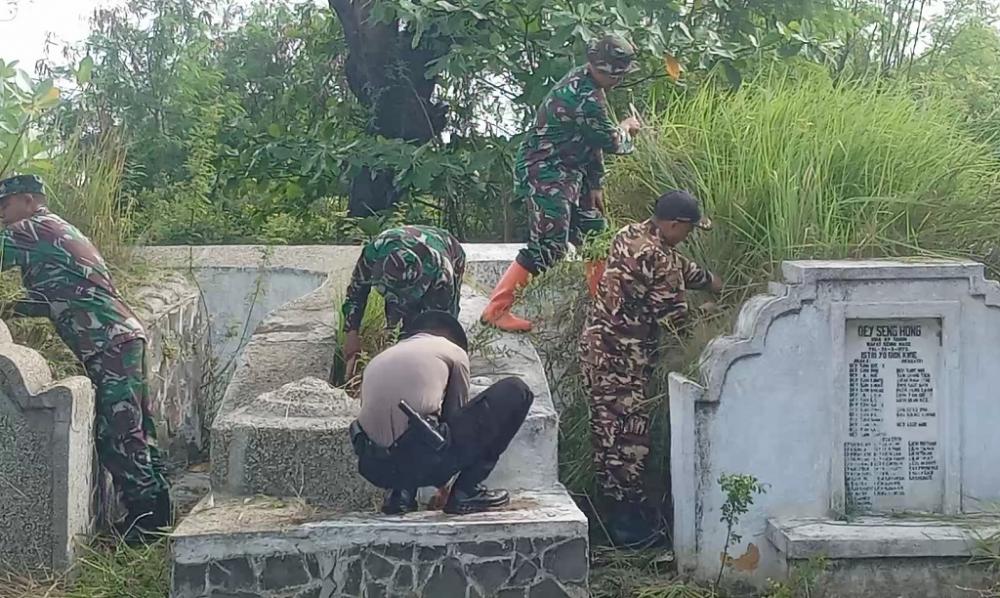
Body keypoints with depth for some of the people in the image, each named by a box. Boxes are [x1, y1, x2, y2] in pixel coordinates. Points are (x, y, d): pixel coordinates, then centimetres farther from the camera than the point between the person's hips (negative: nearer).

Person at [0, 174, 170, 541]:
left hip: (110, 344, -10)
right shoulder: (59, 231, 25)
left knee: (117, 436, -8)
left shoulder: (34, 230, -4)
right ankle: (155, 516, 16)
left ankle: (146, 522, -6)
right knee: (133, 433, 11)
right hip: (122, 337, 10)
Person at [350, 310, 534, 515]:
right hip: (425, 462, -6)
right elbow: (457, 416, 20)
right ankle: (466, 492, 10)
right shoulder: (454, 351, 15)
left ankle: (399, 492, 16)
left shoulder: (378, 360, 27)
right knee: (515, 392, 9)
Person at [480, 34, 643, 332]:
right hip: (545, 174, -10)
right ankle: (496, 309, -8)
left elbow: (593, 140, 12)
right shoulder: (582, 96, -23)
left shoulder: (587, 85, 8)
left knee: (595, 235, 14)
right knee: (548, 247, -14)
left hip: (568, 173, 10)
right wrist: (627, 128, 7)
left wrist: (595, 184, 10)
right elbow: (609, 141, -15)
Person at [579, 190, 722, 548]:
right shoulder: (659, 258, -18)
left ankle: (615, 512, 24)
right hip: (622, 358, -10)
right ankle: (630, 528, 5)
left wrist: (719, 285, 32)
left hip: (596, 342, 10)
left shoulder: (630, 235, 10)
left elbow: (681, 268, 25)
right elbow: (675, 317, -11)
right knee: (628, 438, -2)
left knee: (609, 432, 14)